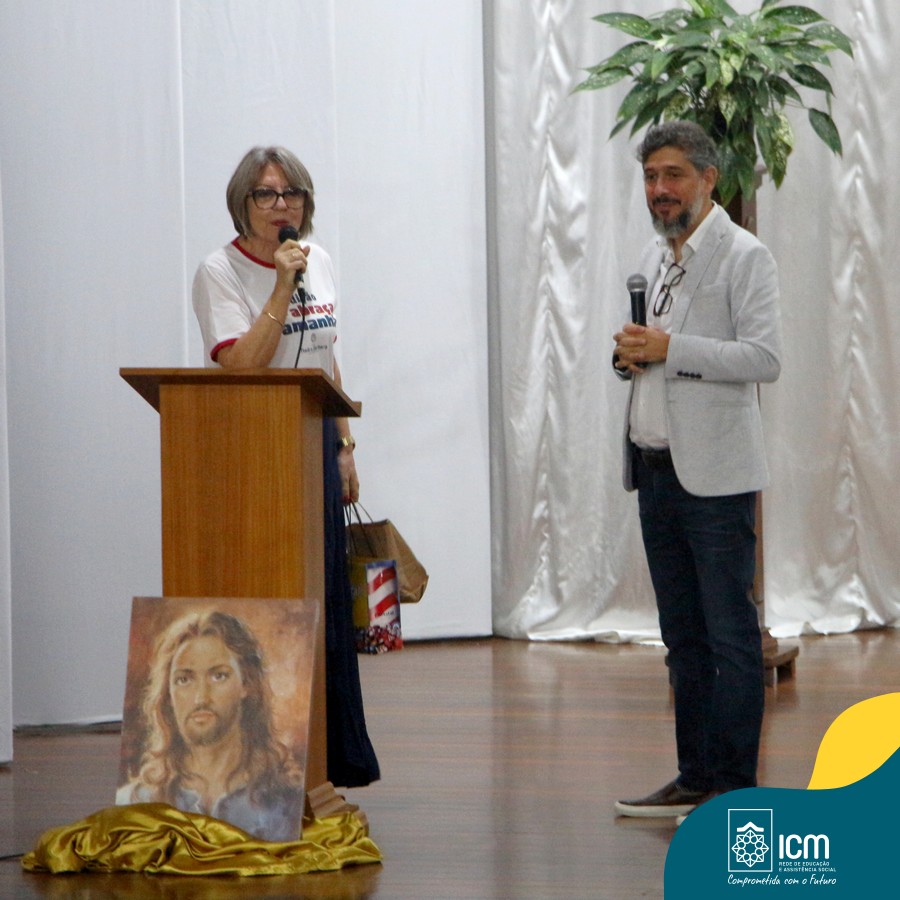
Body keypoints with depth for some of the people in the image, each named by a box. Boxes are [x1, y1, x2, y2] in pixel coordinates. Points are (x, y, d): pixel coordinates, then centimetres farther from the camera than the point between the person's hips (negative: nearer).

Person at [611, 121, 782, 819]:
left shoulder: (745, 256, -7)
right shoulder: (654, 259, 18)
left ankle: (734, 787, -2)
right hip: (657, 467, 8)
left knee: (730, 633, -5)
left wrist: (670, 349, -20)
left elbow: (765, 358, -16)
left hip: (715, 474, -8)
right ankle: (696, 777, 16)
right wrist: (632, 356, 5)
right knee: (683, 634, 11)